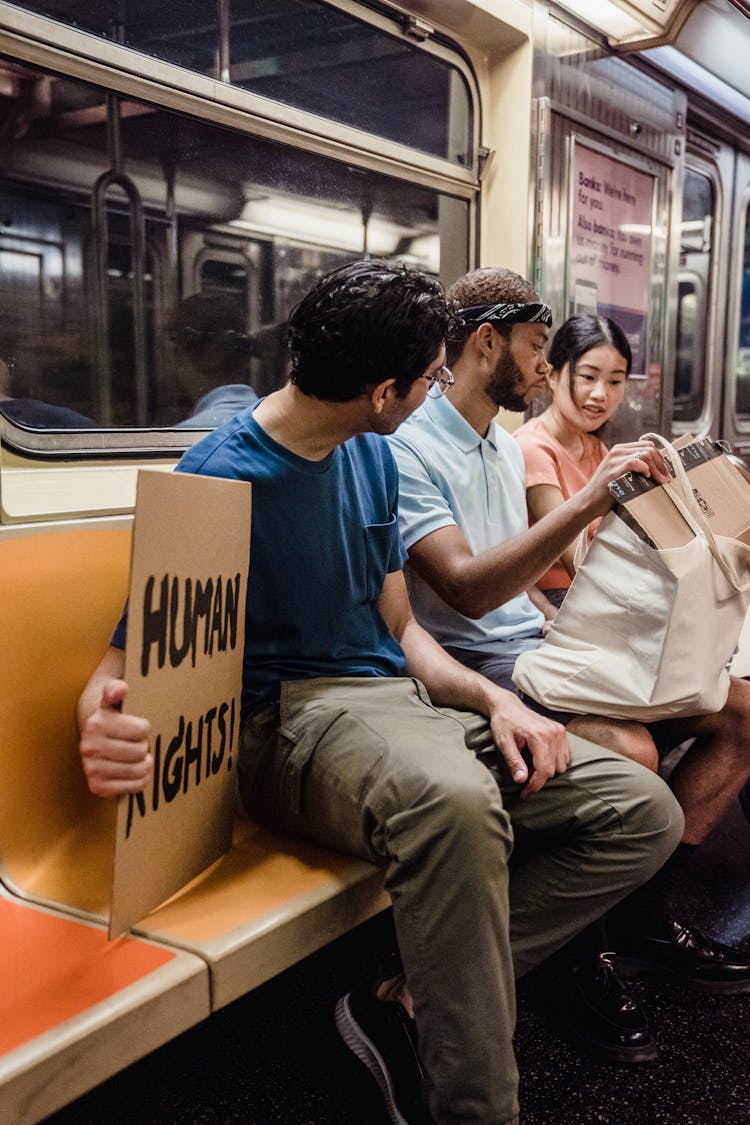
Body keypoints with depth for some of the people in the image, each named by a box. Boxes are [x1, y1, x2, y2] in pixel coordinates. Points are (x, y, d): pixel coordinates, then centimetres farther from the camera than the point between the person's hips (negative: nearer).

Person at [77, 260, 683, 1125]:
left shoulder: (372, 457, 11)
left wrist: (496, 701, -2)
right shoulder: (222, 477, -11)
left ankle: (408, 1002, -13)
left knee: (644, 815, -6)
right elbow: (129, 664, -12)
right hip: (293, 714, -7)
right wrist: (105, 733, -38)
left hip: (399, 697, 8)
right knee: (454, 801, -41)